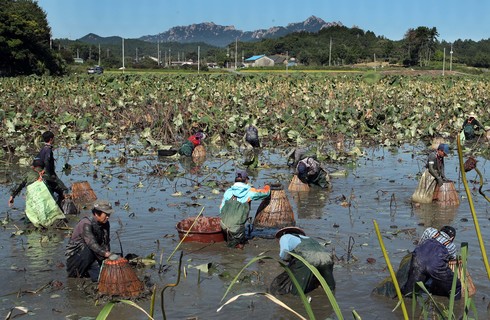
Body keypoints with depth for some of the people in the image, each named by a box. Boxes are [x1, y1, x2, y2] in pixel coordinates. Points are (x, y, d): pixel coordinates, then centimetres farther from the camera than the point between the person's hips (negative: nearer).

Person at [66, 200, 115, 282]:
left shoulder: (105, 224, -3)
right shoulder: (86, 224, -26)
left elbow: (106, 244, 1)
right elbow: (92, 244, -38)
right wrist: (108, 254, -48)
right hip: (75, 253, -6)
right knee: (89, 251, -38)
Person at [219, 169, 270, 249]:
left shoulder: (228, 191, 8)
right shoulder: (250, 192, -1)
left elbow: (221, 209, 12)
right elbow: (266, 192, 13)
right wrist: (267, 187, 35)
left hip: (223, 225, 4)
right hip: (236, 227, -4)